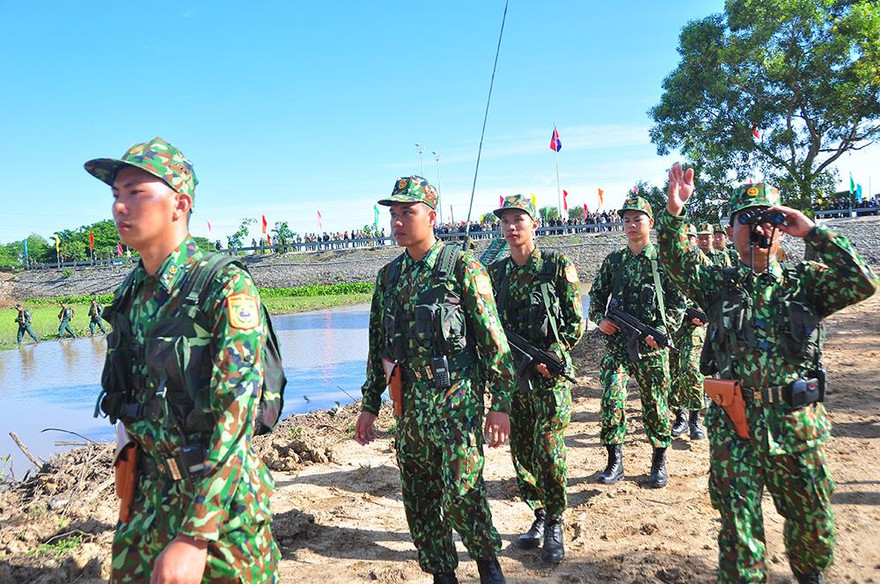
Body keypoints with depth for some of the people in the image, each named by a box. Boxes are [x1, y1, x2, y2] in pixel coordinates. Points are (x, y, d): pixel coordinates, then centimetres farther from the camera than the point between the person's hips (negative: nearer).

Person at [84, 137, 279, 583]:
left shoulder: (226, 287, -19)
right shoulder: (131, 293, 4)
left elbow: (235, 416, -25)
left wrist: (195, 537, -28)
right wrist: (140, 485, 20)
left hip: (220, 499, -7)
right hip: (150, 490, 7)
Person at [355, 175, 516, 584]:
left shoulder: (463, 268, -7)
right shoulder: (388, 276, 10)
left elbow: (494, 341, -7)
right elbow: (377, 346, 15)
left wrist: (500, 404, -10)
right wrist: (369, 405, 14)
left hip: (457, 402, -5)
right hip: (408, 408, 6)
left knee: (461, 496, -5)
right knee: (419, 500, 11)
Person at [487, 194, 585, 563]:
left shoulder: (557, 266, -4)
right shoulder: (496, 272, 8)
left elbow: (576, 321, -3)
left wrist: (551, 355, -13)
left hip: (549, 373, -4)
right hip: (511, 374, 5)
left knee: (548, 451, -4)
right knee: (521, 451, 10)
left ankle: (554, 525, 14)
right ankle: (539, 516, 28)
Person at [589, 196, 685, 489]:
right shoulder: (613, 261, 9)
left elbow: (679, 302, 0)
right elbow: (597, 295, 15)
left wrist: (661, 331, -12)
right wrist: (599, 319, -3)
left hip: (652, 346, -1)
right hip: (617, 344, 2)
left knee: (655, 404, 7)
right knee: (611, 399, -11)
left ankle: (659, 463, 24)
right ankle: (614, 461, 2)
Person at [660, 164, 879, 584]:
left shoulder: (806, 281, 3)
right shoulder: (718, 283, 4)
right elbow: (678, 264, -10)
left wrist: (810, 230, -12)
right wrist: (673, 213, -26)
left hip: (799, 424, 2)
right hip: (734, 424, -1)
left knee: (813, 522, 20)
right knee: (739, 527, 8)